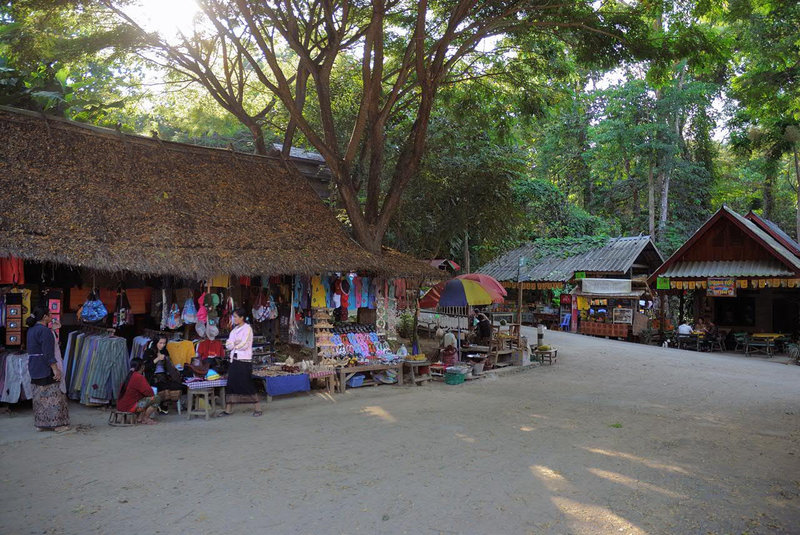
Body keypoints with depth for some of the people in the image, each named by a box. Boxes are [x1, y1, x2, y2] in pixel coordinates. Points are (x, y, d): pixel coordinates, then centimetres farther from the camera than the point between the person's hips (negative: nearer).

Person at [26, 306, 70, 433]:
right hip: (45, 368, -9)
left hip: (34, 367, 9)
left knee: (39, 396, 14)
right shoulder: (45, 330, -17)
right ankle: (57, 424, 0)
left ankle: (41, 424, 20)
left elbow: (32, 350, 18)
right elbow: (48, 353, -22)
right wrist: (55, 369, -21)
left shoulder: (31, 329, 11)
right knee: (53, 395, -4)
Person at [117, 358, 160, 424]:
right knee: (156, 398, -11)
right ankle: (145, 419, 0)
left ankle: (140, 417, 12)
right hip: (130, 407, -10)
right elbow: (149, 392, -18)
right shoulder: (138, 377, -16)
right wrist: (153, 394, 4)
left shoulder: (129, 375, 12)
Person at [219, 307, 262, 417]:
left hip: (244, 360, -7)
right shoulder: (235, 329, 15)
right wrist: (236, 344, -10)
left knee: (247, 384, -4)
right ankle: (228, 409, 13)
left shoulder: (247, 328, -7)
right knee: (231, 384, 6)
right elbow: (228, 344, 8)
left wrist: (234, 345, 0)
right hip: (234, 359, 7)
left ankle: (257, 409, 6)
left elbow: (244, 345, -15)